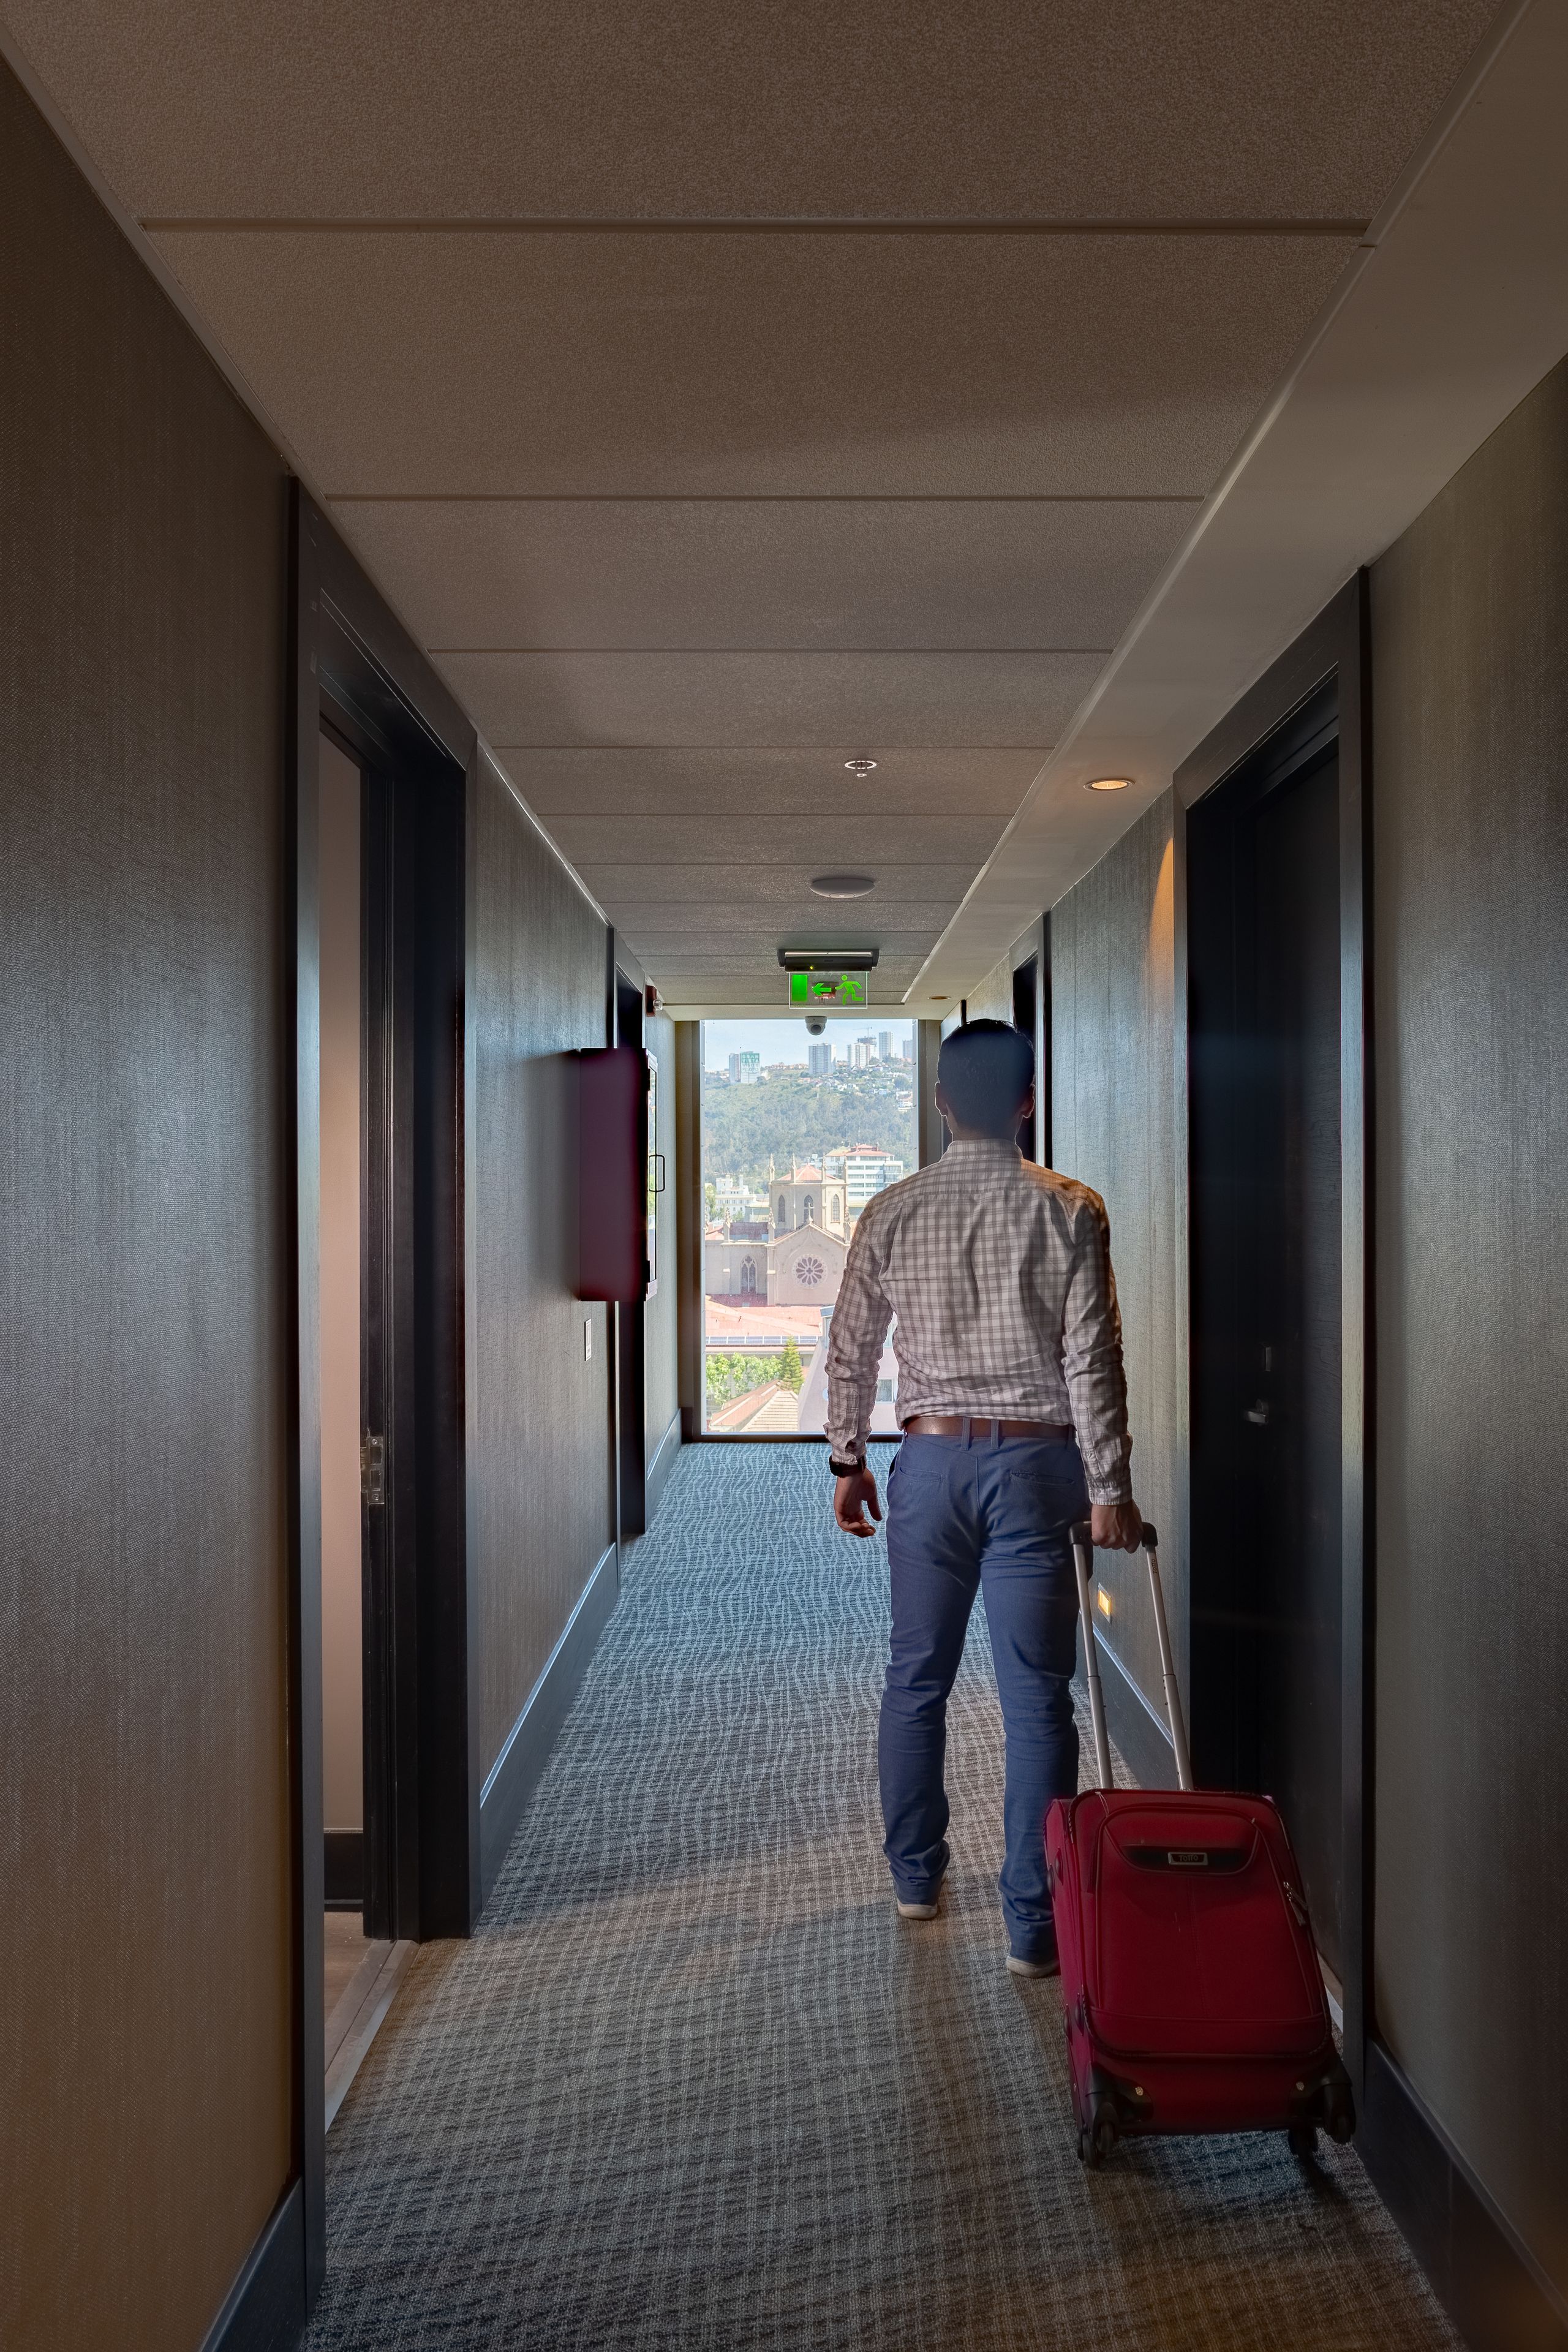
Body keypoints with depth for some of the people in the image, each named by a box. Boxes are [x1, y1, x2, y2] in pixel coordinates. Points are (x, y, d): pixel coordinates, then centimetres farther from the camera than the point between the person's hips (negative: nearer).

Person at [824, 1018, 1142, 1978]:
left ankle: (916, 1878, 30)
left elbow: (852, 1347, 6)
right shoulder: (1070, 1210, -6)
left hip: (931, 1459, 2)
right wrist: (1111, 1487, -5)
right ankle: (1035, 1924, 7)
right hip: (1035, 1464, -2)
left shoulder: (892, 1212, 1)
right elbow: (1092, 1358, -9)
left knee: (916, 1680, 17)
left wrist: (848, 1460, 17)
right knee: (1038, 1699, 3)